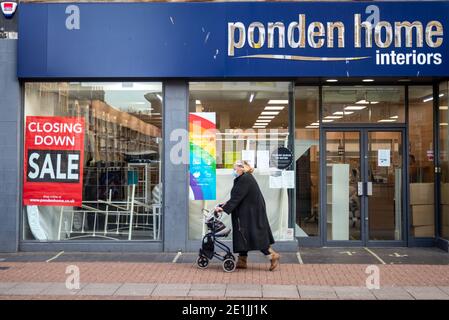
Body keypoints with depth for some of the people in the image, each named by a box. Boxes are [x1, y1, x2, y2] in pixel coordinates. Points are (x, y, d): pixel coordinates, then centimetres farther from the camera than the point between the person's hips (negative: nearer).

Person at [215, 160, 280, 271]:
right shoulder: (244, 179, 14)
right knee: (243, 235, 11)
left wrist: (224, 208, -22)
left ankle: (273, 255, 1)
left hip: (252, 213, -10)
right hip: (246, 213, 10)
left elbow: (237, 197, -22)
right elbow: (236, 197, 17)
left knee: (254, 235, -7)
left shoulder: (245, 179, -18)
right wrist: (225, 205, 13)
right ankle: (242, 261, 16)